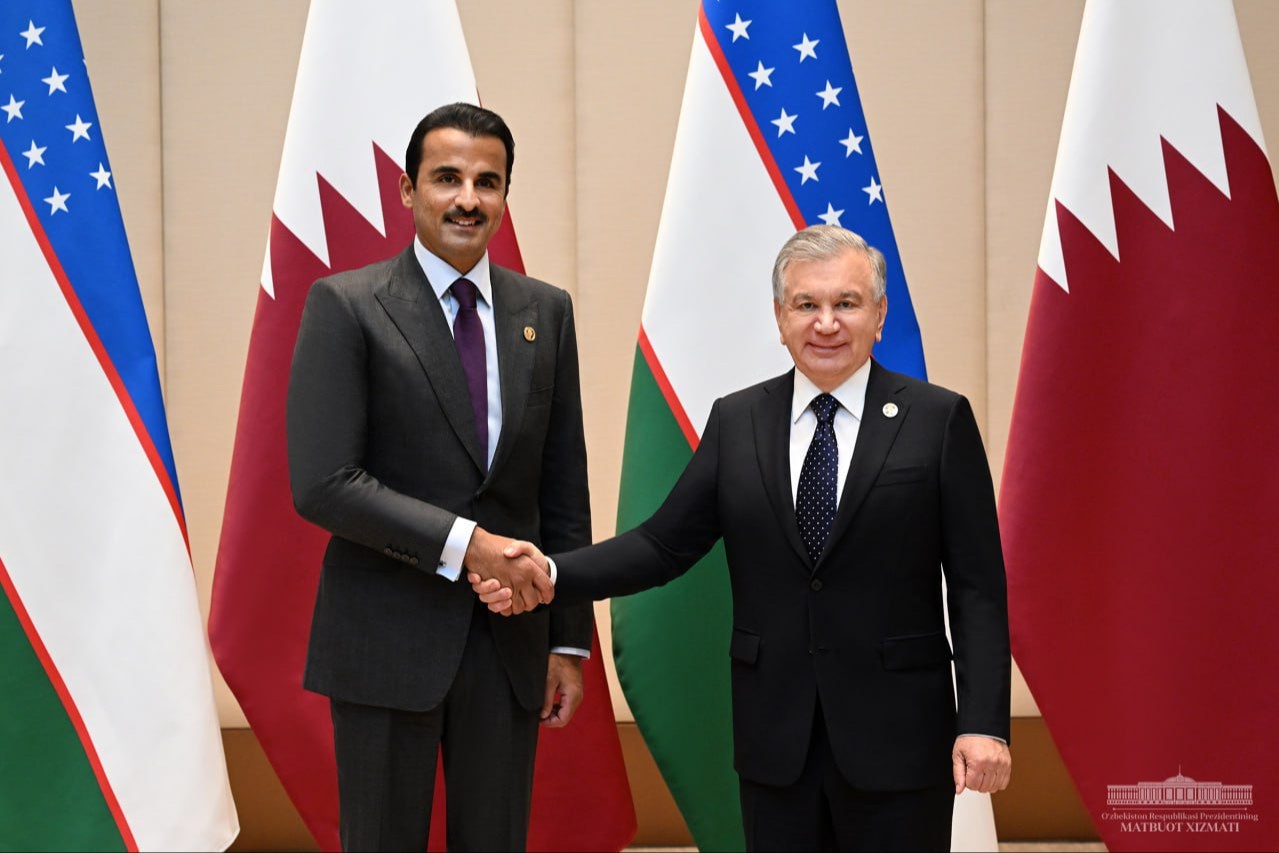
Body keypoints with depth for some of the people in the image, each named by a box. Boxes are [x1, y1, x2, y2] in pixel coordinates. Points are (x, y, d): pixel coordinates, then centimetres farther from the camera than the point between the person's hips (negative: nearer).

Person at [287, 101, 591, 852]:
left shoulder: (546, 311, 7)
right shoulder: (346, 306, -6)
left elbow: (564, 487, 9)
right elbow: (323, 484, -14)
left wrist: (570, 638, 8)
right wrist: (464, 544, -19)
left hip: (509, 636, 4)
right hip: (388, 636, -3)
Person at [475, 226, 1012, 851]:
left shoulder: (940, 420, -2)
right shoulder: (736, 422, 7)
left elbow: (977, 587, -4)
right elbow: (665, 543, 4)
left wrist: (984, 723, -12)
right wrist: (552, 573, -11)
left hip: (897, 735, -2)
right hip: (775, 737, 3)